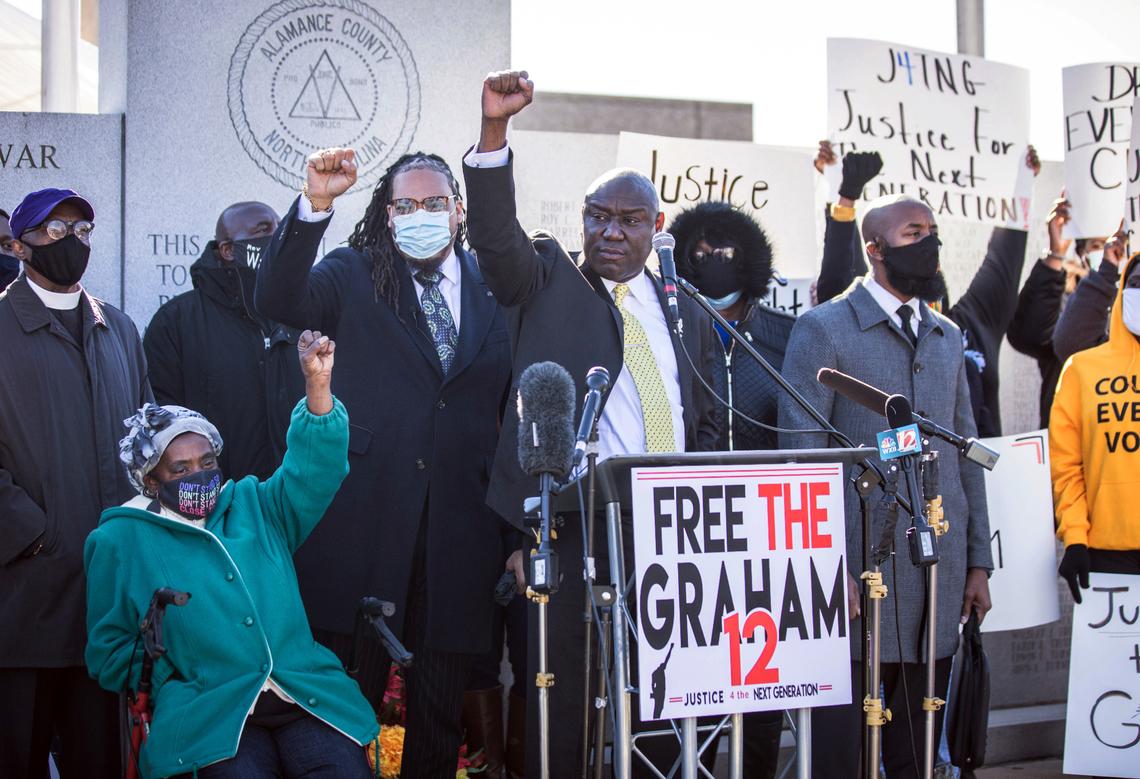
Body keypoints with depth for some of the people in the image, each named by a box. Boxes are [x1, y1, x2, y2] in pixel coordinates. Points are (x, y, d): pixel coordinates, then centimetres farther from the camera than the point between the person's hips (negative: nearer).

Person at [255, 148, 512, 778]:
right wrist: (315, 205, -28)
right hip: (363, 528, -2)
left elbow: (512, 403, 9)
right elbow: (279, 300, -15)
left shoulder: (493, 288, 9)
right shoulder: (352, 277, 4)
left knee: (441, 713, 13)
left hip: (458, 531, 2)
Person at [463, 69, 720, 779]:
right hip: (572, 527, -3)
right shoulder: (548, 281, 7)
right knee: (565, 695, -2)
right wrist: (494, 129, -26)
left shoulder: (687, 314, 17)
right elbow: (497, 234, -12)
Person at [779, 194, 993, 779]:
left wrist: (979, 563, 12)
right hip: (860, 572, -5)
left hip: (942, 573, 5)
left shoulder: (948, 338, 16)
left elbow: (965, 457, 17)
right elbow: (801, 457, -7)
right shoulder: (823, 329, -2)